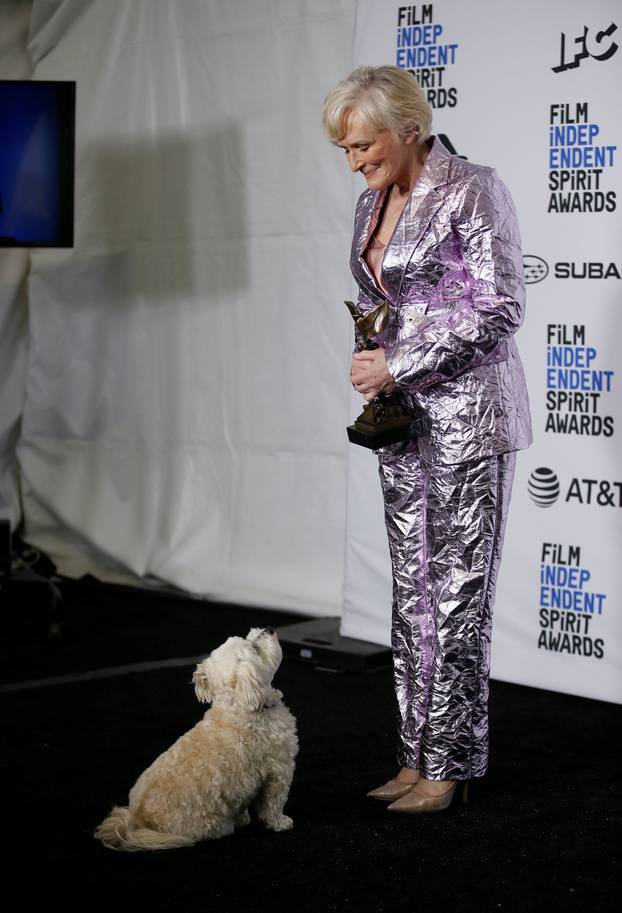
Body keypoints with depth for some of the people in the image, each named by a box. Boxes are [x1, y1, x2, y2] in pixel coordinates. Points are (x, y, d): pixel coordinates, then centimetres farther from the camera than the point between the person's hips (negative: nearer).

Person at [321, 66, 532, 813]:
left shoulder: (471, 190, -11)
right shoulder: (373, 203, 13)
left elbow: (500, 308, -16)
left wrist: (400, 364, -16)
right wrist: (373, 367, 4)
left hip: (466, 412, -8)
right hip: (403, 415, 8)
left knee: (457, 592, -3)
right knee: (412, 591, 9)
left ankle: (449, 765, 6)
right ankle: (417, 757, 16)